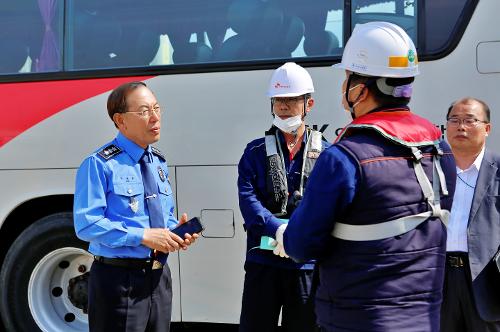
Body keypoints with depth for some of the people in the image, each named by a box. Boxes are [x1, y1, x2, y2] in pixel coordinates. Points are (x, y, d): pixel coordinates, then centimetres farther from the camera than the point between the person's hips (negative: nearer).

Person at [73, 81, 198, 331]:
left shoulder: (159, 163, 14)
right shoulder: (100, 164, -12)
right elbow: (87, 225, -19)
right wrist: (143, 236, -22)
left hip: (159, 278, 7)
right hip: (118, 280, -7)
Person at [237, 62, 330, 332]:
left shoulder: (324, 153, 6)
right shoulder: (256, 152, 7)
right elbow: (247, 198, -6)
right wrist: (278, 229, -23)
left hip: (308, 262, 0)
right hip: (262, 260, 0)